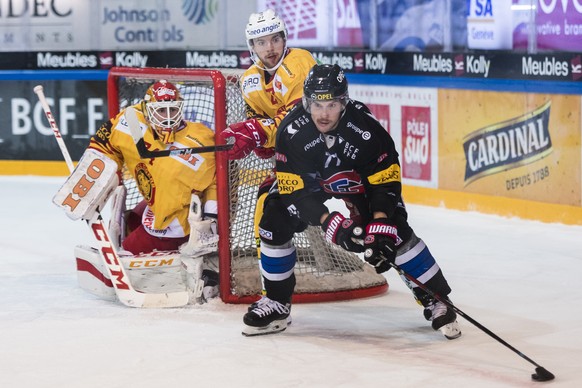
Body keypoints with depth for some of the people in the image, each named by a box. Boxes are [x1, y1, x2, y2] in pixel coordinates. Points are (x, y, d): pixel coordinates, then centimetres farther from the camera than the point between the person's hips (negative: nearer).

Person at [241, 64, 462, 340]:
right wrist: (329, 222, -40)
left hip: (358, 179, -1)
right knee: (275, 221, -16)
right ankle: (277, 304, 1)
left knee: (396, 231, -18)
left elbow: (386, 182, -24)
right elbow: (294, 192, -29)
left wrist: (381, 226, -36)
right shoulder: (292, 130, -32)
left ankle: (436, 301, -4)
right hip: (310, 180, 1)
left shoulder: (365, 126, -34)